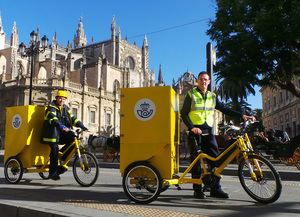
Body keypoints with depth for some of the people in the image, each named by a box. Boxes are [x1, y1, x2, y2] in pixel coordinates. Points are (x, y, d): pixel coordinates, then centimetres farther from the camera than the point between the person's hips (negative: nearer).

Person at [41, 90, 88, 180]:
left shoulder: (66, 108, 13)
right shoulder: (51, 107, -7)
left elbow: (72, 118, 6)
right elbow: (53, 119, -26)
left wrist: (81, 126, -10)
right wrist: (61, 126, -44)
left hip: (62, 132, 6)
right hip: (53, 132, -5)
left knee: (73, 138, -17)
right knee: (55, 149, -16)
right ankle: (52, 172, -8)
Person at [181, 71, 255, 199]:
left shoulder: (212, 97, 17)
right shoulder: (191, 95, 4)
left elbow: (225, 109, 15)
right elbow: (184, 113, -1)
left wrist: (242, 116, 6)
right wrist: (192, 127, -15)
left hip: (208, 131, 4)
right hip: (195, 132, -4)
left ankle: (215, 189, 7)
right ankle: (197, 190, 7)